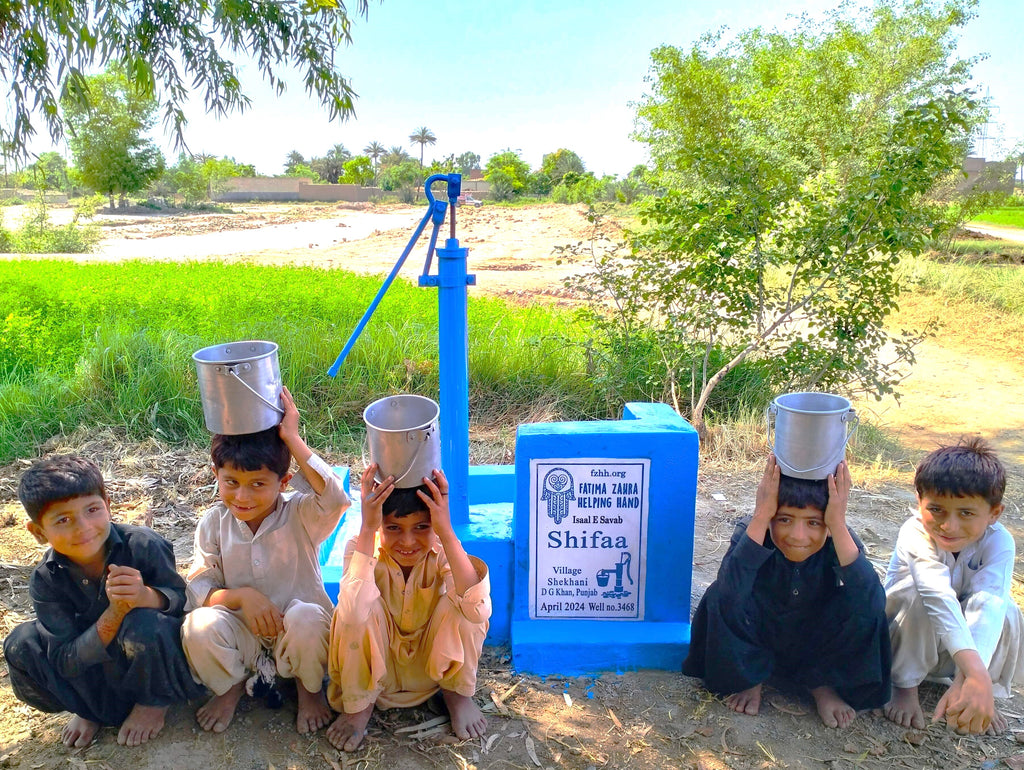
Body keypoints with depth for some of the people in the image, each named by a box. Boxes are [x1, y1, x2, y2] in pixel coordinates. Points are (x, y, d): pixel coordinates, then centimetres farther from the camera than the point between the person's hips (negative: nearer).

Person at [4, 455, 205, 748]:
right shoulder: (45, 581, -14)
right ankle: (91, 708, 10)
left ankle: (154, 702, -2)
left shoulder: (144, 544, -23)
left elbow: (181, 597, -15)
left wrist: (147, 596, -39)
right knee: (21, 644, -15)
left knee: (144, 623, -34)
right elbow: (66, 662, -18)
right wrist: (114, 613, -36)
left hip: (157, 663, -3)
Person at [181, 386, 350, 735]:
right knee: (198, 627, -29)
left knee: (306, 618, -37)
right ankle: (231, 685, 8)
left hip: (297, 628, -2)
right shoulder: (214, 522, -4)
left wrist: (292, 439, -35)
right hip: (243, 631, 3)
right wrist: (241, 596, -26)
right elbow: (198, 588, -5)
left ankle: (309, 687, 1)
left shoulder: (299, 514, -15)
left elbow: (335, 498, -38)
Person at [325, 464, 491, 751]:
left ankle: (457, 693, 0)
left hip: (433, 665, 1)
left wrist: (446, 532, -45)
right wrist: (367, 528, -46)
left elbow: (477, 611, -41)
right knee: (358, 608, -30)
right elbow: (354, 612, -44)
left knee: (460, 599, -28)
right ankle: (359, 704, -4)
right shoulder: (363, 548, -23)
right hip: (375, 667, 0)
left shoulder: (443, 552, -21)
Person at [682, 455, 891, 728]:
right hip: (756, 638, -1)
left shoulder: (839, 541, -25)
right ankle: (750, 677, -3)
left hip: (817, 642, 1)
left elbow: (871, 603, -43)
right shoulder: (753, 530, -29)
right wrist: (760, 515, -51)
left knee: (866, 601, -26)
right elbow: (728, 594, -48)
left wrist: (838, 524, -48)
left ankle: (824, 683, -2)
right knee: (721, 598, -32)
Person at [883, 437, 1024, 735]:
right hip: (905, 638, -2)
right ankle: (904, 686, -12)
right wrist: (976, 672, -62)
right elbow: (939, 597, -47)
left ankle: (987, 694, -2)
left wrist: (966, 680, -57)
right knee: (918, 593, -35)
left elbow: (985, 606, -41)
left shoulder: (999, 542, -24)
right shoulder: (915, 533, -31)